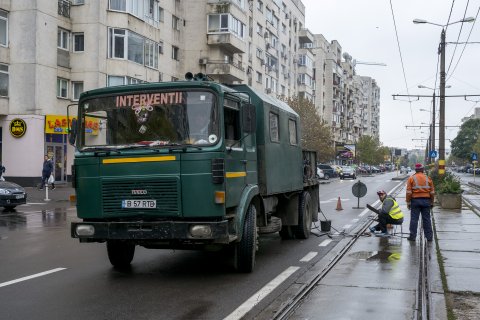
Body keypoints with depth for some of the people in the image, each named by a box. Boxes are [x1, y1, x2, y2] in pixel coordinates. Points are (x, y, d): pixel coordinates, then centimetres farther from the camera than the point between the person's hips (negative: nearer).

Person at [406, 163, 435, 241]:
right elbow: (432, 192, 7)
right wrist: (432, 202, 15)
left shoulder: (411, 178, -1)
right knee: (426, 219, 7)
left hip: (415, 200, -2)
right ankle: (429, 236, 10)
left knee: (414, 219, 1)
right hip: (426, 200, 2)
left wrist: (408, 202, 0)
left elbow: (409, 192, -6)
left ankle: (412, 236, 3)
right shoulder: (428, 178, 6)